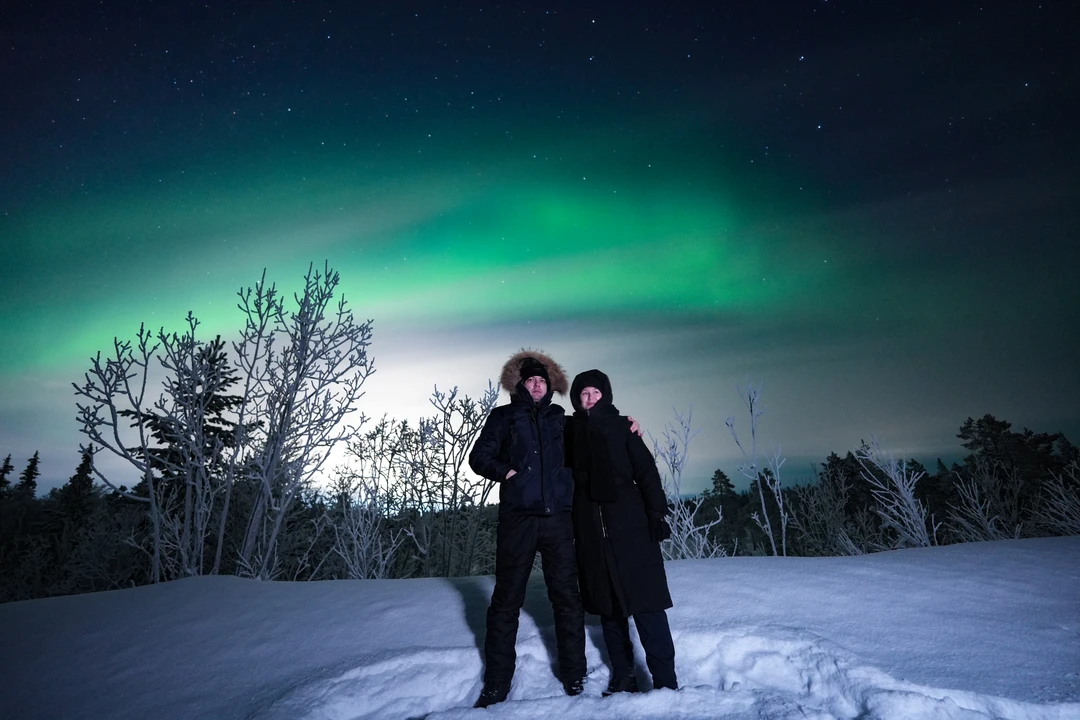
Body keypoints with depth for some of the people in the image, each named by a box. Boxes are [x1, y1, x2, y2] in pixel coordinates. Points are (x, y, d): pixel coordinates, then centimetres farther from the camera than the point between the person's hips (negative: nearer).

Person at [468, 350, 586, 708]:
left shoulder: (560, 419, 13)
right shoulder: (503, 416, 8)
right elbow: (480, 457, 4)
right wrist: (507, 472, -11)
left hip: (558, 518, 2)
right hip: (517, 518, -1)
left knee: (566, 596, 6)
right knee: (506, 600, 5)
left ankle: (575, 678, 20)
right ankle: (496, 685, 17)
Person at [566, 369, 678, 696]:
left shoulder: (621, 426, 3)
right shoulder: (571, 431, 8)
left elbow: (646, 470, 0)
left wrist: (656, 514, -9)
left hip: (630, 526, -2)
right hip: (591, 531, 3)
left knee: (646, 603, -4)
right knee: (608, 606, 10)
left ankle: (665, 681, 4)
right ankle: (623, 678, 21)